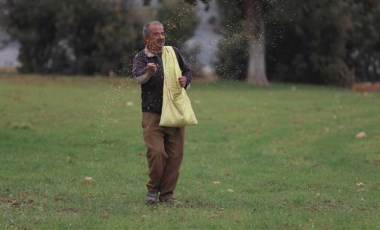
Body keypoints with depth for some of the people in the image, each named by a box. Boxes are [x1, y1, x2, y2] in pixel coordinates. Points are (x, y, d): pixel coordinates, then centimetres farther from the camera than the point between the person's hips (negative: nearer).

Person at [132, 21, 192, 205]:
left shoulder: (174, 52, 10)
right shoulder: (141, 57, -3)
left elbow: (187, 71, 23)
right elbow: (138, 77, -24)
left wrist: (185, 80, 0)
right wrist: (148, 72, -47)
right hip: (152, 114, -4)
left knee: (175, 155, 2)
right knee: (157, 152, -14)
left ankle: (167, 193, 13)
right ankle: (153, 189, 8)